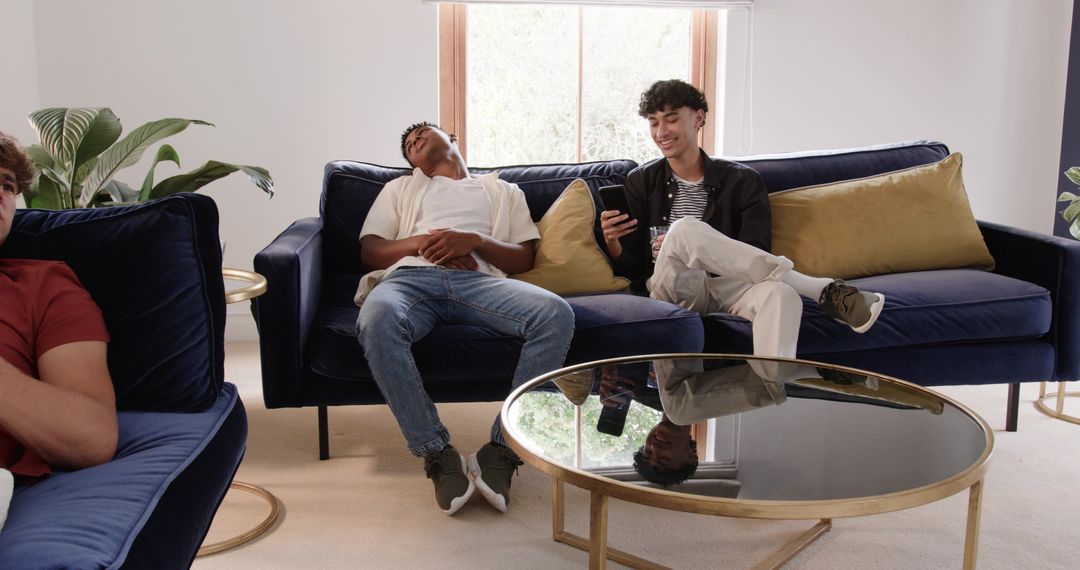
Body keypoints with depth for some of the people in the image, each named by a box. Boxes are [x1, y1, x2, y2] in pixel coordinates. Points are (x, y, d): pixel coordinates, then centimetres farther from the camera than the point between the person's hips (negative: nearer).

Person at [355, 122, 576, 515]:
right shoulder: (401, 189, 36)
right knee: (376, 318, -40)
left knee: (556, 314, -33)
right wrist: (421, 241, 2)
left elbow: (524, 259, 19)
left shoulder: (503, 191, 34)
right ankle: (438, 453, -31)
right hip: (413, 277, 0)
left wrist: (474, 240, 0)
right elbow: (369, 250, 22)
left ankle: (501, 450, -29)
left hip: (480, 280, 0)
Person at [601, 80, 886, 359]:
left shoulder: (742, 180, 10)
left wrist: (685, 248, -12)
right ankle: (826, 290, -30)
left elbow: (754, 256, 0)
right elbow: (629, 269, 9)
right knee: (685, 228, -33)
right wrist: (612, 243, -15)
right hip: (673, 290, 0)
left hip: (728, 288, 0)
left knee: (780, 293, -36)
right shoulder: (641, 181, 13)